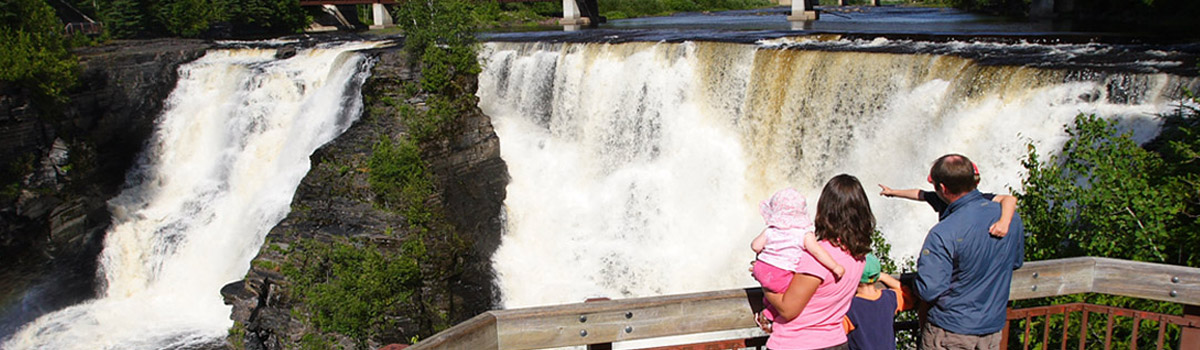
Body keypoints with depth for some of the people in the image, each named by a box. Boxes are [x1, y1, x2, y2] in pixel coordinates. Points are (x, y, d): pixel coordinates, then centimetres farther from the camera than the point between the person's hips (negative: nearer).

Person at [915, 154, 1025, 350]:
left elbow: (928, 291, -25)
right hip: (993, 327, 6)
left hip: (950, 332, -5)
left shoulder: (943, 234, -27)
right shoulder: (1013, 218, -6)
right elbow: (1016, 262, 12)